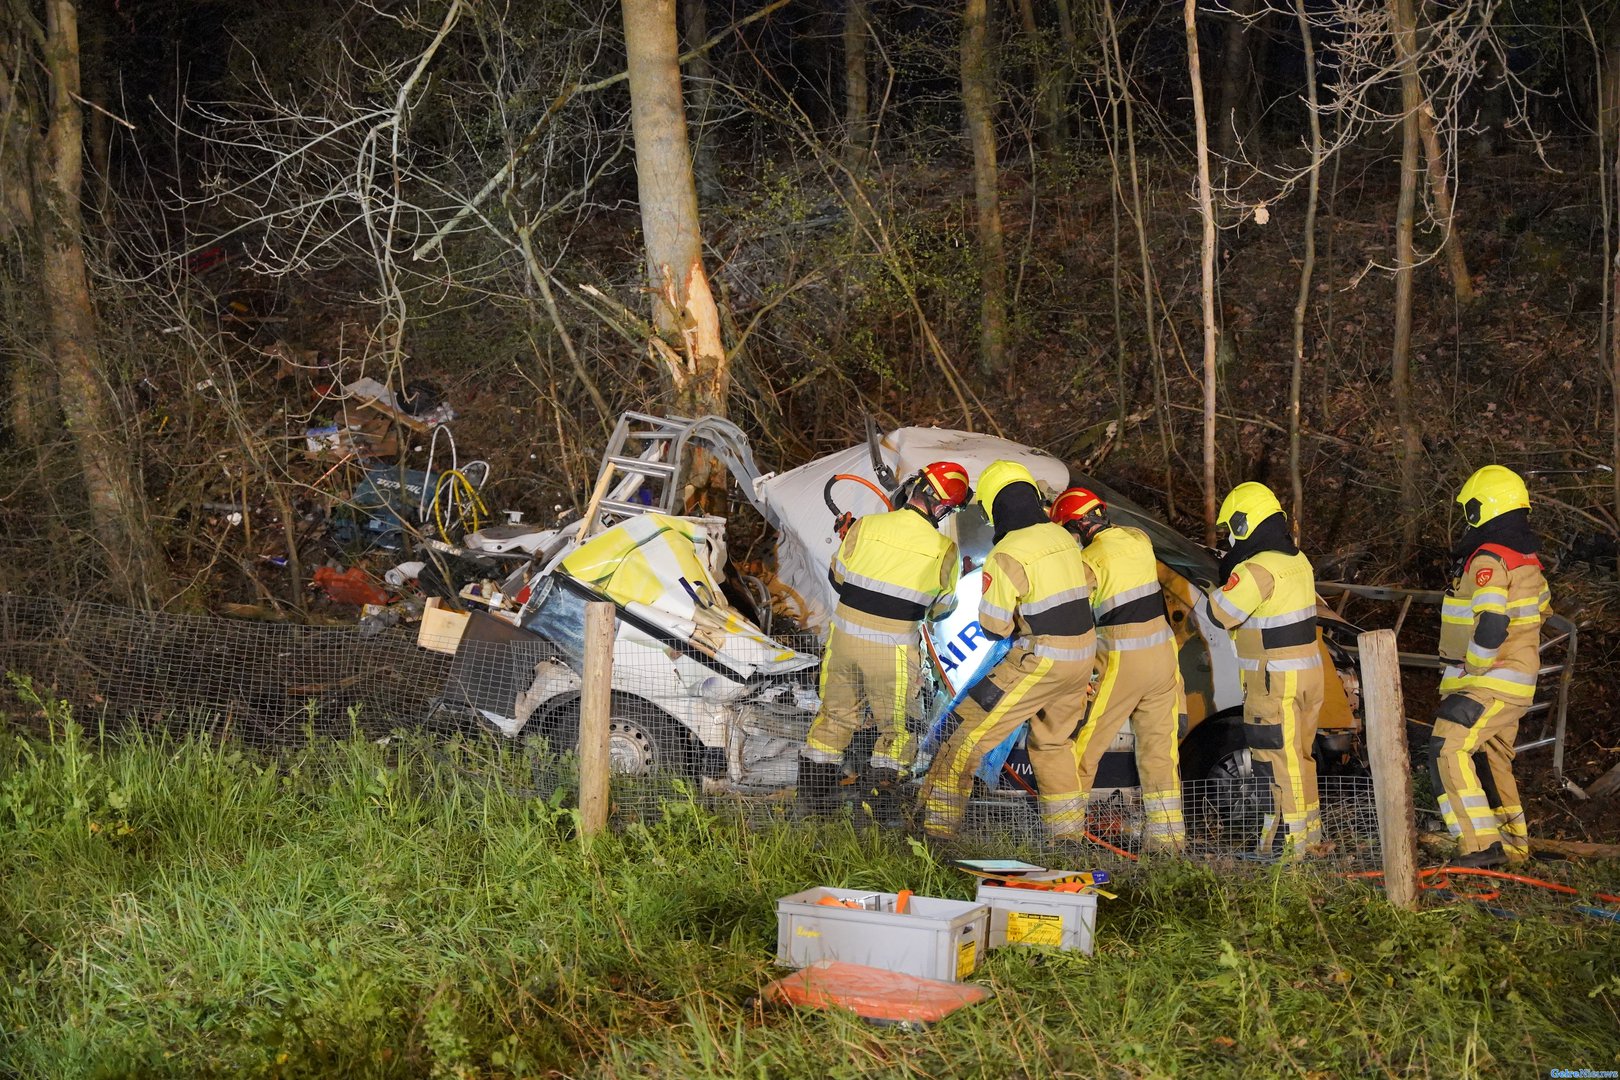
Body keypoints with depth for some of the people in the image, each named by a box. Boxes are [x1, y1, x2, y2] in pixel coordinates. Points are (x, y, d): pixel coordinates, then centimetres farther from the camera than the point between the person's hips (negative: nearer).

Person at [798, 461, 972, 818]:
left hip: (844, 636, 3)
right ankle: (883, 791, 15)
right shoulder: (944, 550, -10)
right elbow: (942, 608, 4)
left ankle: (815, 789, 26)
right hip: (892, 649, -3)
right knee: (894, 722, 17)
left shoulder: (865, 526, -8)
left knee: (836, 713, 20)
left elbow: (837, 576, 5)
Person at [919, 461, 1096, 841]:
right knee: (1054, 742, 24)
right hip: (1082, 654, 8)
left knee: (975, 729, 0)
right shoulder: (1062, 537, 6)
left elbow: (994, 627, -13)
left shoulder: (1006, 556, -17)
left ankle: (938, 825, 1)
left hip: (1040, 661, -8)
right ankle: (1070, 833, 30)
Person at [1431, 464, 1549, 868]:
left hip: (1490, 682, -10)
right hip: (1516, 682, 10)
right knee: (1492, 758, 19)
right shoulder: (1526, 557, 13)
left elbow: (1490, 624, -29)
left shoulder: (1488, 560, -19)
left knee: (1449, 751, -15)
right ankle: (1513, 844, 26)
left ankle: (1482, 843, -20)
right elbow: (1540, 608, 25)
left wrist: (1475, 667, -15)